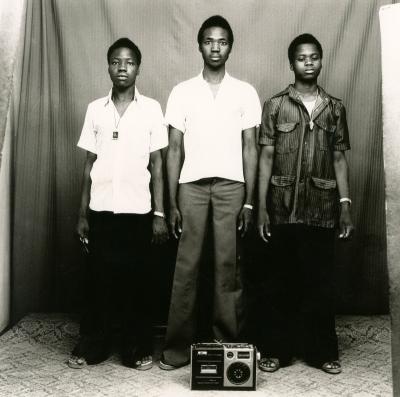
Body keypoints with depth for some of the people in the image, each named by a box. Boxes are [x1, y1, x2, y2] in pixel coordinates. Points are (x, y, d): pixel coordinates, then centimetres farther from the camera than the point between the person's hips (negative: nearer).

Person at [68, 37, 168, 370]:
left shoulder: (151, 109, 1)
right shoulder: (95, 109, 6)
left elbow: (157, 164, 0)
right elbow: (89, 163, 8)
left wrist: (159, 213, -4)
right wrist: (83, 213, 5)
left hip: (138, 209, -2)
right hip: (101, 209, 2)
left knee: (137, 280, 5)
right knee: (99, 279, 8)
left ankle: (137, 349, 19)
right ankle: (92, 346, 23)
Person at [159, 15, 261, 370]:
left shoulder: (245, 93, 8)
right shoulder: (182, 92, 8)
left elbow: (250, 148, 6)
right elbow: (175, 149, 5)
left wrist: (249, 201, -2)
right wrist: (172, 202, -1)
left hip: (231, 184, 0)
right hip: (192, 184, 0)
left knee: (228, 265, 2)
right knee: (186, 265, 1)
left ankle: (228, 344, 13)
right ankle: (178, 347, 10)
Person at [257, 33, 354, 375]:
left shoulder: (335, 108, 10)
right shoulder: (275, 105, 4)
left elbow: (339, 158, 9)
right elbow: (266, 157, 1)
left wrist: (345, 205, 1)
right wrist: (261, 206, -5)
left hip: (322, 207, 2)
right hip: (284, 206, -1)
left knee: (320, 280, 7)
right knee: (281, 279, 6)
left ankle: (322, 351, 20)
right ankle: (276, 350, 18)